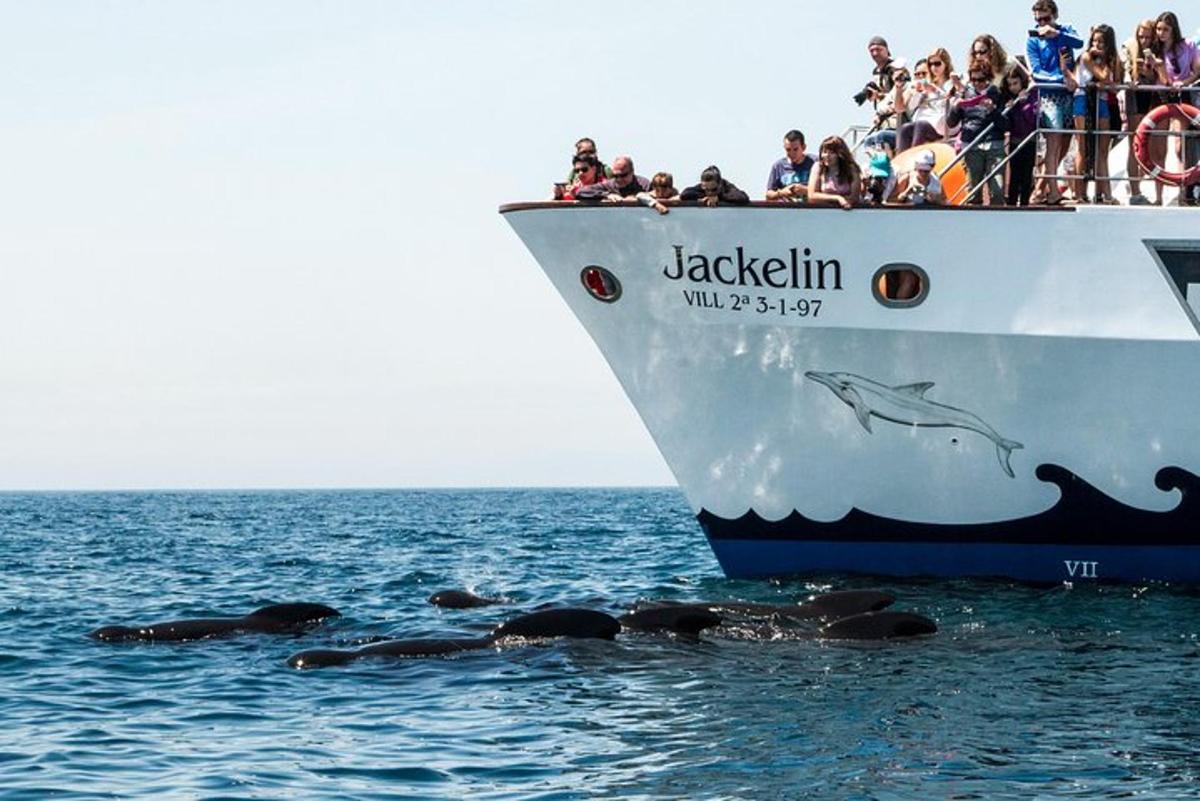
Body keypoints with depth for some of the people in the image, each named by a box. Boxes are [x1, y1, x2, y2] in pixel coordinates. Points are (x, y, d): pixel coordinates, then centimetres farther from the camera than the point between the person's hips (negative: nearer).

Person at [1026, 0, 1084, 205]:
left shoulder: (1065, 31, 11)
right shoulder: (1033, 41, 2)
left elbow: (1079, 43, -11)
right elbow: (1036, 72, -8)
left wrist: (1056, 33, -24)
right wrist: (1060, 79, -22)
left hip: (1068, 94, 4)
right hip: (1048, 95, -4)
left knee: (1064, 145, 6)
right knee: (1054, 141, -15)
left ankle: (1043, 187, 16)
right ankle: (1053, 192, -21)